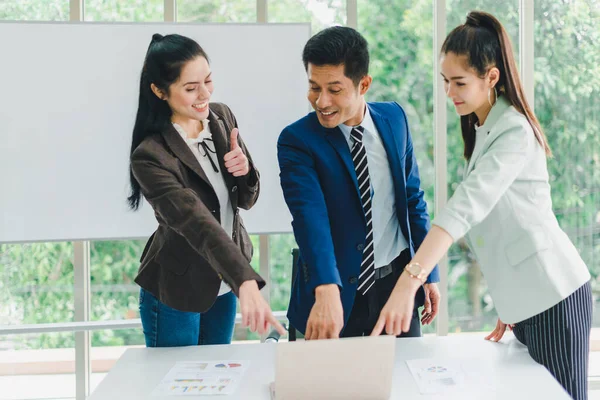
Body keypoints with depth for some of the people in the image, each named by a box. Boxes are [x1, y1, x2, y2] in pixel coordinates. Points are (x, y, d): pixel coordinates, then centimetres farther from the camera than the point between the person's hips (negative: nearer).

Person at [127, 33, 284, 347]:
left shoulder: (221, 117, -6)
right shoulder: (150, 157, -26)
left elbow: (246, 199, 2)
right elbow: (197, 224, -38)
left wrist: (244, 170, -21)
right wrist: (247, 283, -49)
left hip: (224, 283, 6)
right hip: (176, 290, -6)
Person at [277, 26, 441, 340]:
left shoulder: (394, 118, 0)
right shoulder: (297, 141, -14)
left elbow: (412, 197, 8)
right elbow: (310, 216, -27)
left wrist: (428, 274, 7)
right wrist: (326, 292, -41)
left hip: (396, 280, 3)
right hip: (337, 289, -3)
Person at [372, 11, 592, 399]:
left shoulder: (514, 132, -17)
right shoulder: (482, 130, 13)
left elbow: (466, 206, -31)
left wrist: (409, 281, -41)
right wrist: (506, 303, 13)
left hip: (551, 294, -9)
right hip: (525, 296, 9)